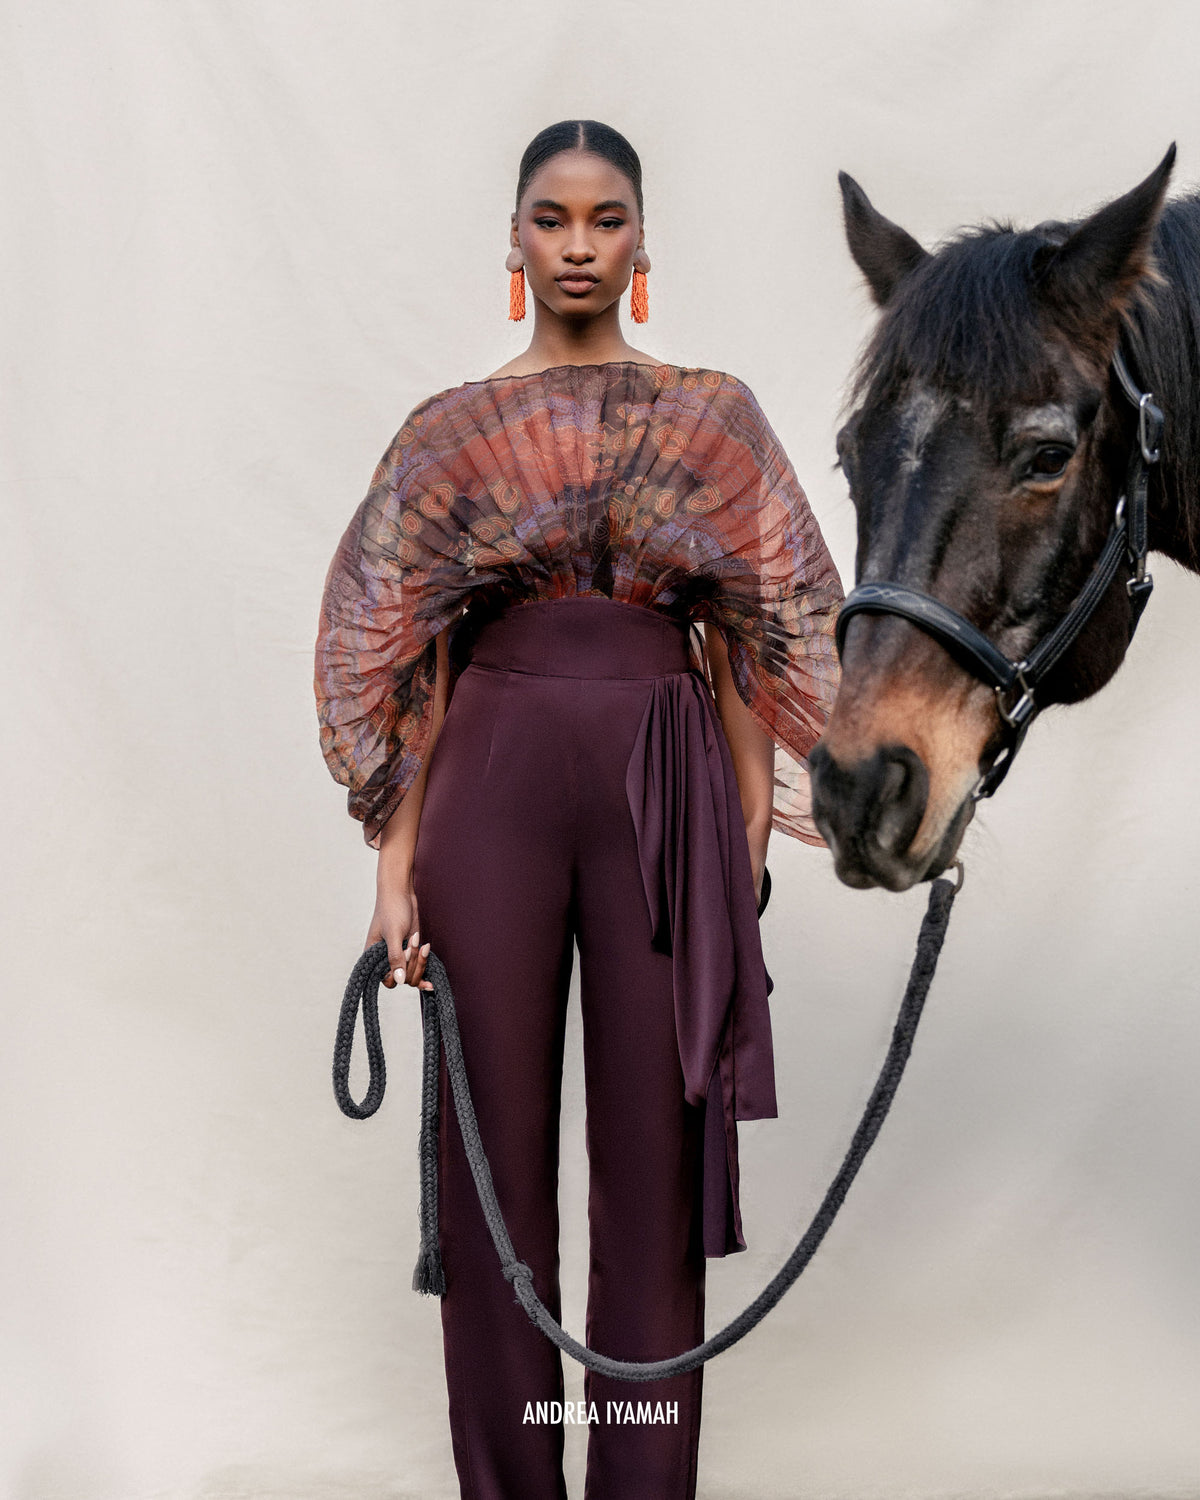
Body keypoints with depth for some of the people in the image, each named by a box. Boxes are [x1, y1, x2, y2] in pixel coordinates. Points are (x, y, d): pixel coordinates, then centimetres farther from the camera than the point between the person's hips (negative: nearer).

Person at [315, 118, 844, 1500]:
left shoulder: (715, 421, 8)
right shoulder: (450, 431, 7)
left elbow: (756, 646, 6)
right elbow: (408, 656, 4)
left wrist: (750, 850, -2)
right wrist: (397, 861, -4)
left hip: (663, 789, 0)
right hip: (493, 781, 0)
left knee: (655, 1151, 4)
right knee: (496, 1144, 5)